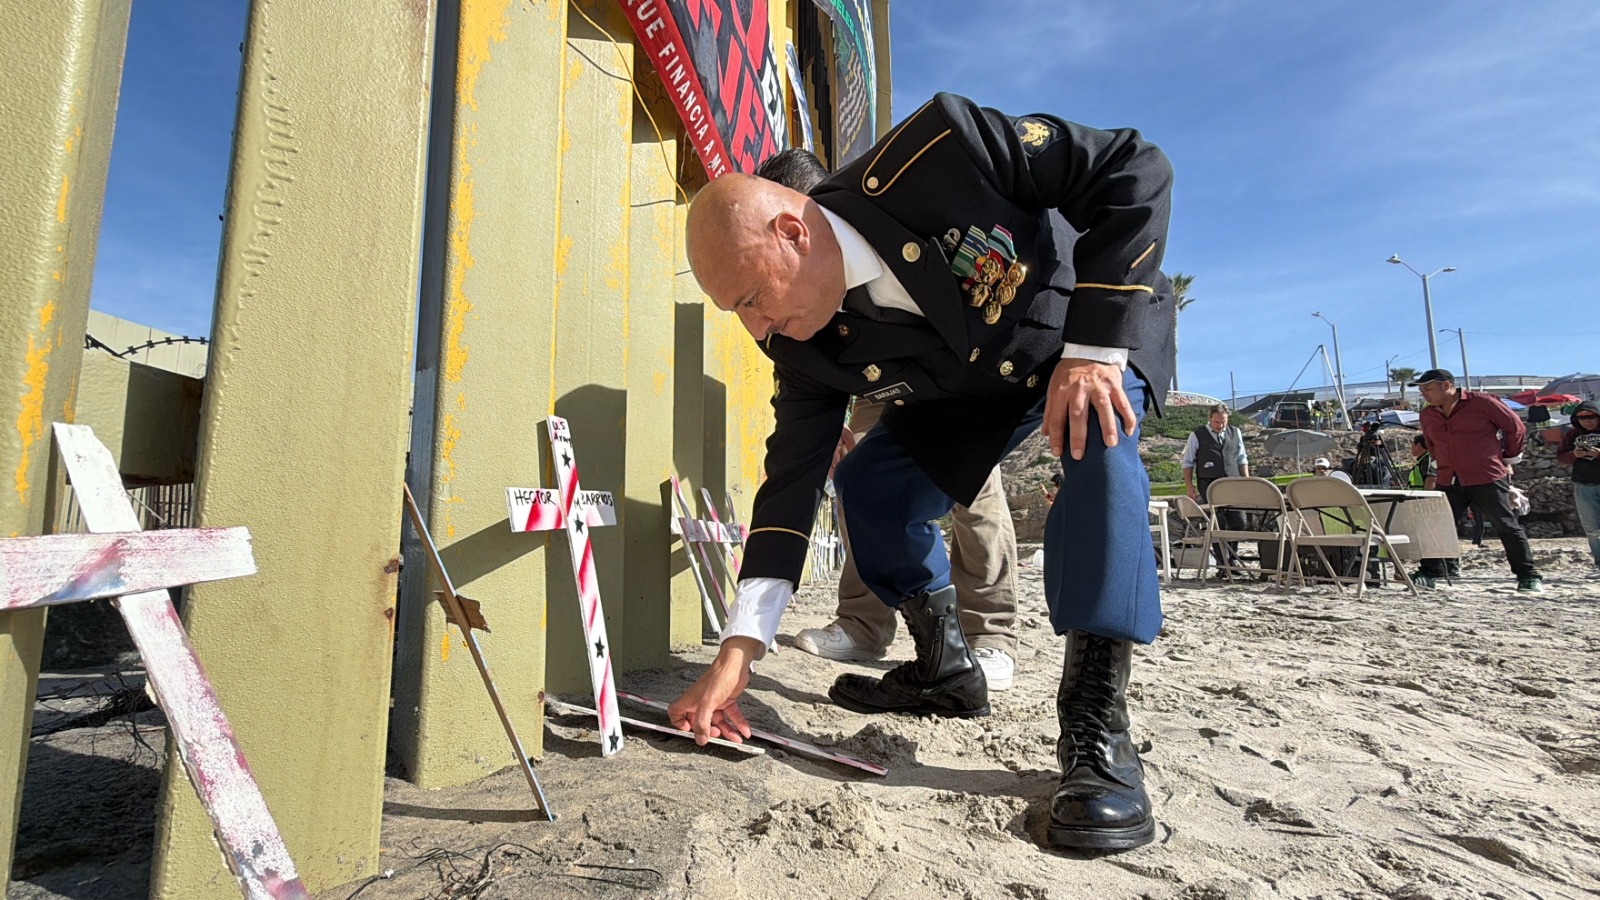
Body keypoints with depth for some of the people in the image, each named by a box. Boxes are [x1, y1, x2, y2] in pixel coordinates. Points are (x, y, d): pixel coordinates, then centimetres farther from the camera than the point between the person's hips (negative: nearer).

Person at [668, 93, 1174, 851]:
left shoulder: (936, 149, -33)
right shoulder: (807, 349, -19)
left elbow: (1132, 170, -26)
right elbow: (791, 477, -19)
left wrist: (1094, 346, -34)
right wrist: (739, 648, -24)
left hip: (1100, 327, -4)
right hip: (981, 383, 4)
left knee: (1093, 440, -35)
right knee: (869, 484, -9)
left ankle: (1097, 722, -27)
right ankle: (945, 671, 9)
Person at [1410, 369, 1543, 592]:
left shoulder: (1481, 402, -8)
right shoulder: (1428, 414, 8)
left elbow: (1516, 429, 2)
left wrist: (1508, 459, 8)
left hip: (1488, 479, -4)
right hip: (1448, 482, 5)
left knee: (1507, 527, 3)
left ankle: (1529, 576, 15)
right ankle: (1430, 572, 8)